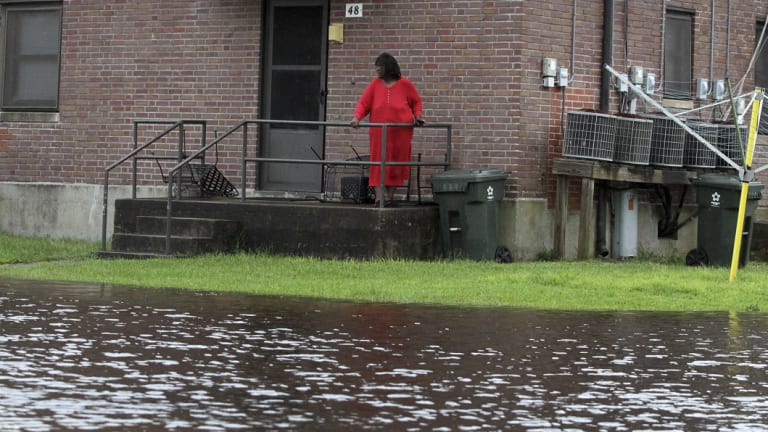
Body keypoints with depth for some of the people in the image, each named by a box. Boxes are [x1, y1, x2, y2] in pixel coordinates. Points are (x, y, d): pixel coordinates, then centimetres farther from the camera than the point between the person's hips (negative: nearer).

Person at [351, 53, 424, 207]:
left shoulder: (404, 84, 2)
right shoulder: (375, 84, 4)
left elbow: (416, 102, 13)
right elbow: (363, 103, 0)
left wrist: (417, 115, -3)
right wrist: (357, 117, -16)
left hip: (400, 131, 0)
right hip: (379, 132, 0)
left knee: (396, 163, 5)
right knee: (379, 163, -6)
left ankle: (390, 195, 15)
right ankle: (379, 197, -9)